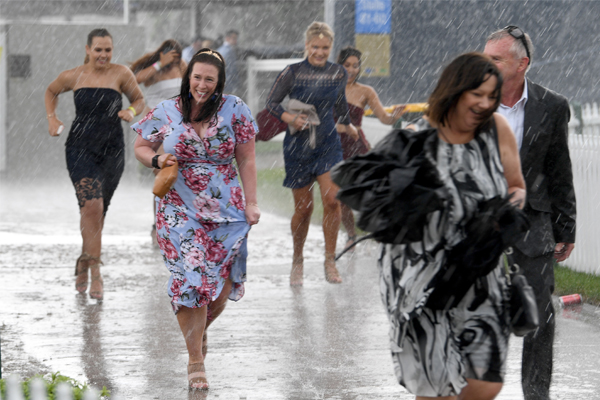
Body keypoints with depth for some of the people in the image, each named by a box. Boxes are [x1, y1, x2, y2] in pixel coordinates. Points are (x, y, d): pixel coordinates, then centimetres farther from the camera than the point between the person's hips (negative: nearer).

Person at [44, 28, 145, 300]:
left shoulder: (121, 74, -1)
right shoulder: (72, 77, 2)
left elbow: (139, 99, 13)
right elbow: (51, 92, 23)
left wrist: (131, 112, -8)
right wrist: (52, 118, 9)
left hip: (112, 151, 1)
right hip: (80, 148, -1)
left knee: (98, 212, 11)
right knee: (92, 206, -20)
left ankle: (84, 263, 35)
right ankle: (95, 273, -18)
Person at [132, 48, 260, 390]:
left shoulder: (235, 110, 0)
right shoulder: (166, 112, 1)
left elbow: (246, 160, 2)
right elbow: (141, 147, 12)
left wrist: (251, 203, -3)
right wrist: (157, 160, -10)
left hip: (227, 210, 1)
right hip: (181, 211, -1)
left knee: (223, 285, 1)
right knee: (190, 281, -9)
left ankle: (200, 330, 35)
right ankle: (195, 360, 1)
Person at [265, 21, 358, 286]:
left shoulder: (338, 74, 2)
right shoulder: (293, 73, -8)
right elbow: (271, 102, -5)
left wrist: (348, 125, 35)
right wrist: (290, 118, -23)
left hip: (328, 145, 2)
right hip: (298, 145, -2)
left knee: (332, 199, -15)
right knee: (303, 207, 2)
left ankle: (330, 261, -3)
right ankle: (297, 261, 23)